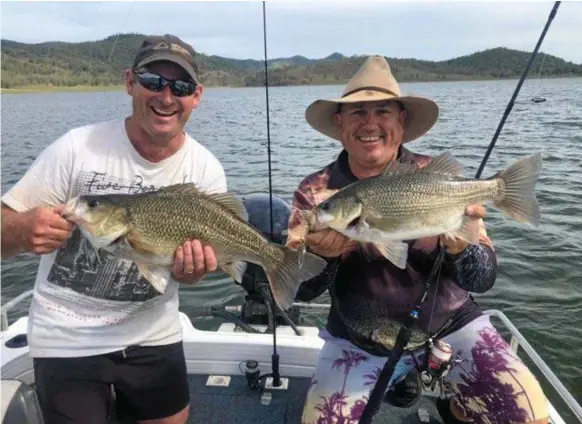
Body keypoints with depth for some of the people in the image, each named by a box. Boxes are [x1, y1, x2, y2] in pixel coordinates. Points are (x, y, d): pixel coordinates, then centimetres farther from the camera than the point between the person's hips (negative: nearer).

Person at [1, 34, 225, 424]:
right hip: (68, 339, -2)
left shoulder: (206, 171, -10)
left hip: (154, 334, 3)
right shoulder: (77, 148, -17)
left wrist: (192, 269, -25)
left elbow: (201, 256, -3)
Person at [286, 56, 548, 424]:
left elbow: (484, 278, -11)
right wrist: (321, 255, -32)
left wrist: (458, 247, -33)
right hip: (357, 343, 2)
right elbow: (299, 289, -11)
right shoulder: (315, 191, -8)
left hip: (451, 327, 0)